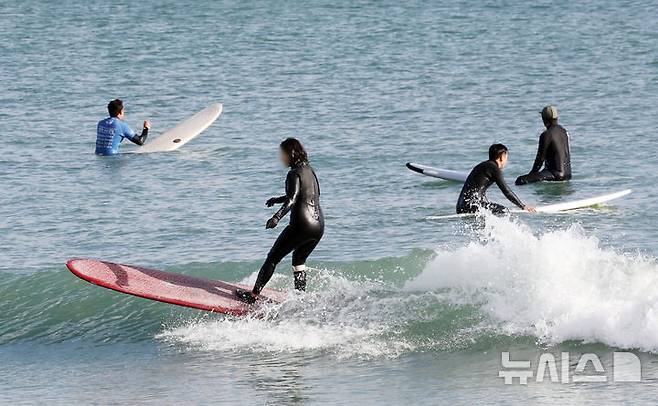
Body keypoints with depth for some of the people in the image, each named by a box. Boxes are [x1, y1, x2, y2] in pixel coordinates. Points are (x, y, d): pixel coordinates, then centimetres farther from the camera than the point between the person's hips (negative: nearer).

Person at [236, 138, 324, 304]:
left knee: (273, 258, 4)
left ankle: (253, 295, 5)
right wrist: (278, 200, 42)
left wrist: (277, 217, -39)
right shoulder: (310, 171, 16)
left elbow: (292, 199, -25)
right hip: (319, 226, 8)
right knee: (299, 260, 28)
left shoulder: (294, 174, -10)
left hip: (301, 225, -8)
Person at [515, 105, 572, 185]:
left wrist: (532, 173, 5)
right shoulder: (564, 131, 13)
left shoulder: (546, 135, -12)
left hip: (555, 174, -9)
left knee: (520, 180, -18)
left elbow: (540, 158, -9)